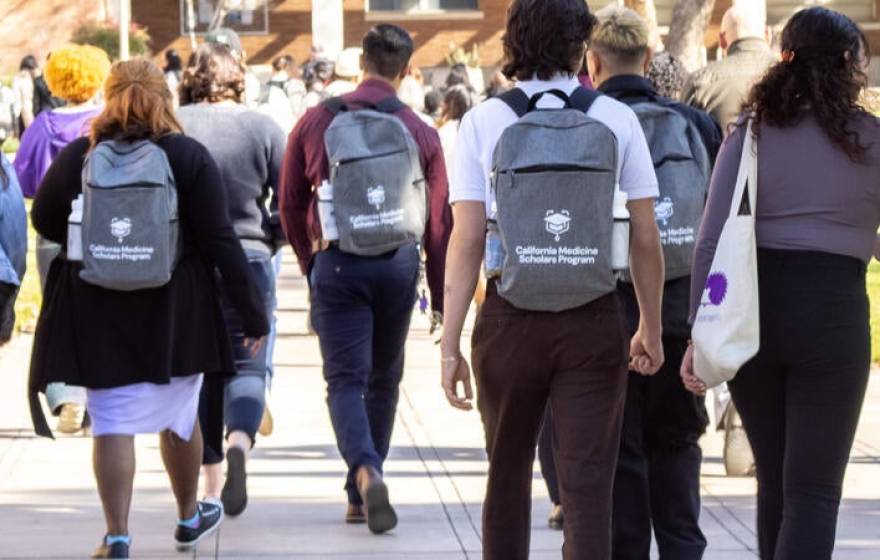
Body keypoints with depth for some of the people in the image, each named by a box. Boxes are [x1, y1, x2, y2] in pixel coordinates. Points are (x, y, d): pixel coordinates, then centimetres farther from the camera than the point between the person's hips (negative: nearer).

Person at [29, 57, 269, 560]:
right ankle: (189, 518, 33)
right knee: (179, 415, 17)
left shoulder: (79, 156, -3)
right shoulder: (189, 157, -6)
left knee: (112, 422, 2)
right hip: (174, 310, 0)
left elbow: (45, 221, 8)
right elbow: (219, 240, -8)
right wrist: (253, 312, -3)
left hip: (97, 309, 0)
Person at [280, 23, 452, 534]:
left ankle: (367, 473, -28)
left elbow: (291, 203, 9)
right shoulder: (422, 133, 2)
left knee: (346, 380, -2)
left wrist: (310, 264, 25)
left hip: (337, 263, -1)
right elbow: (439, 222, 3)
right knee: (384, 380, 16)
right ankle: (360, 496, 23)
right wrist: (441, 299, 11)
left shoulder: (317, 122, 2)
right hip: (399, 263, 1)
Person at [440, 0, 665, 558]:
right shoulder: (616, 119, 0)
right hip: (594, 322, -1)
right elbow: (647, 239, 2)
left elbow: (466, 240, -6)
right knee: (587, 485, -1)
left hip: (510, 321, 1)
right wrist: (652, 328, 14)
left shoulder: (485, 121, -1)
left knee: (508, 475, 19)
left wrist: (451, 344, -4)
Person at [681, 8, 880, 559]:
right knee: (813, 489, -2)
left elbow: (711, 242, -3)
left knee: (775, 479, 19)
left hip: (753, 313, 3)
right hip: (833, 311, -3)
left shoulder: (751, 135, 3)